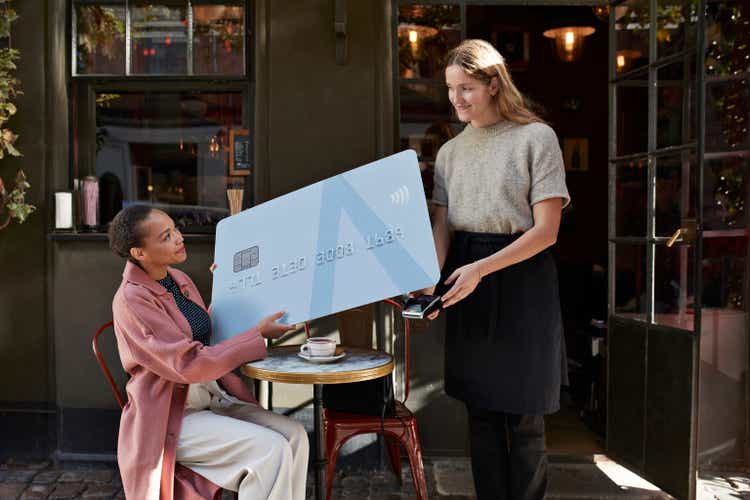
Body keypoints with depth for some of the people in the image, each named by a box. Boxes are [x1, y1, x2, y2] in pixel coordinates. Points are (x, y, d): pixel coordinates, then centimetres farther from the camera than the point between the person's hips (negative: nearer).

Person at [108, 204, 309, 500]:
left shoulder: (178, 279, 8)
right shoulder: (132, 299, -16)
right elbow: (189, 365, -22)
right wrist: (258, 335, -18)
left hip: (210, 397, 7)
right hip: (171, 419, -7)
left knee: (294, 435, -14)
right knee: (271, 450, -24)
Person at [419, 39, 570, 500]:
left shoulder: (536, 137, -4)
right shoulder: (450, 151, 12)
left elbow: (545, 230, -10)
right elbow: (442, 226, 7)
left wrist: (481, 268, -20)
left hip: (522, 276, -4)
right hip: (466, 281, 5)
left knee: (523, 414, 2)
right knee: (481, 410, 10)